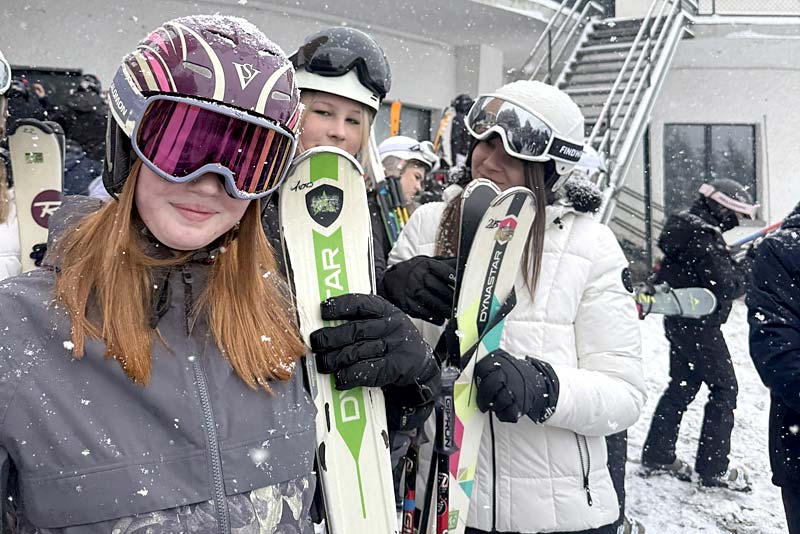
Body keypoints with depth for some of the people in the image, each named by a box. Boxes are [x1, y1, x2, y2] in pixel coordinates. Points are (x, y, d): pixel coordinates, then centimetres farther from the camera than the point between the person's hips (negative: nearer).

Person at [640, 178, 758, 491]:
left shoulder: (688, 226, 8)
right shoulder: (704, 237, -22)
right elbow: (726, 287, -22)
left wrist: (735, 263, 6)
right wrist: (749, 269, -7)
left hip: (678, 321, 10)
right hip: (700, 326, -10)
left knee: (682, 387, 16)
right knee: (724, 388, 2)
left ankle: (657, 457, 23)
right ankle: (713, 468, 8)